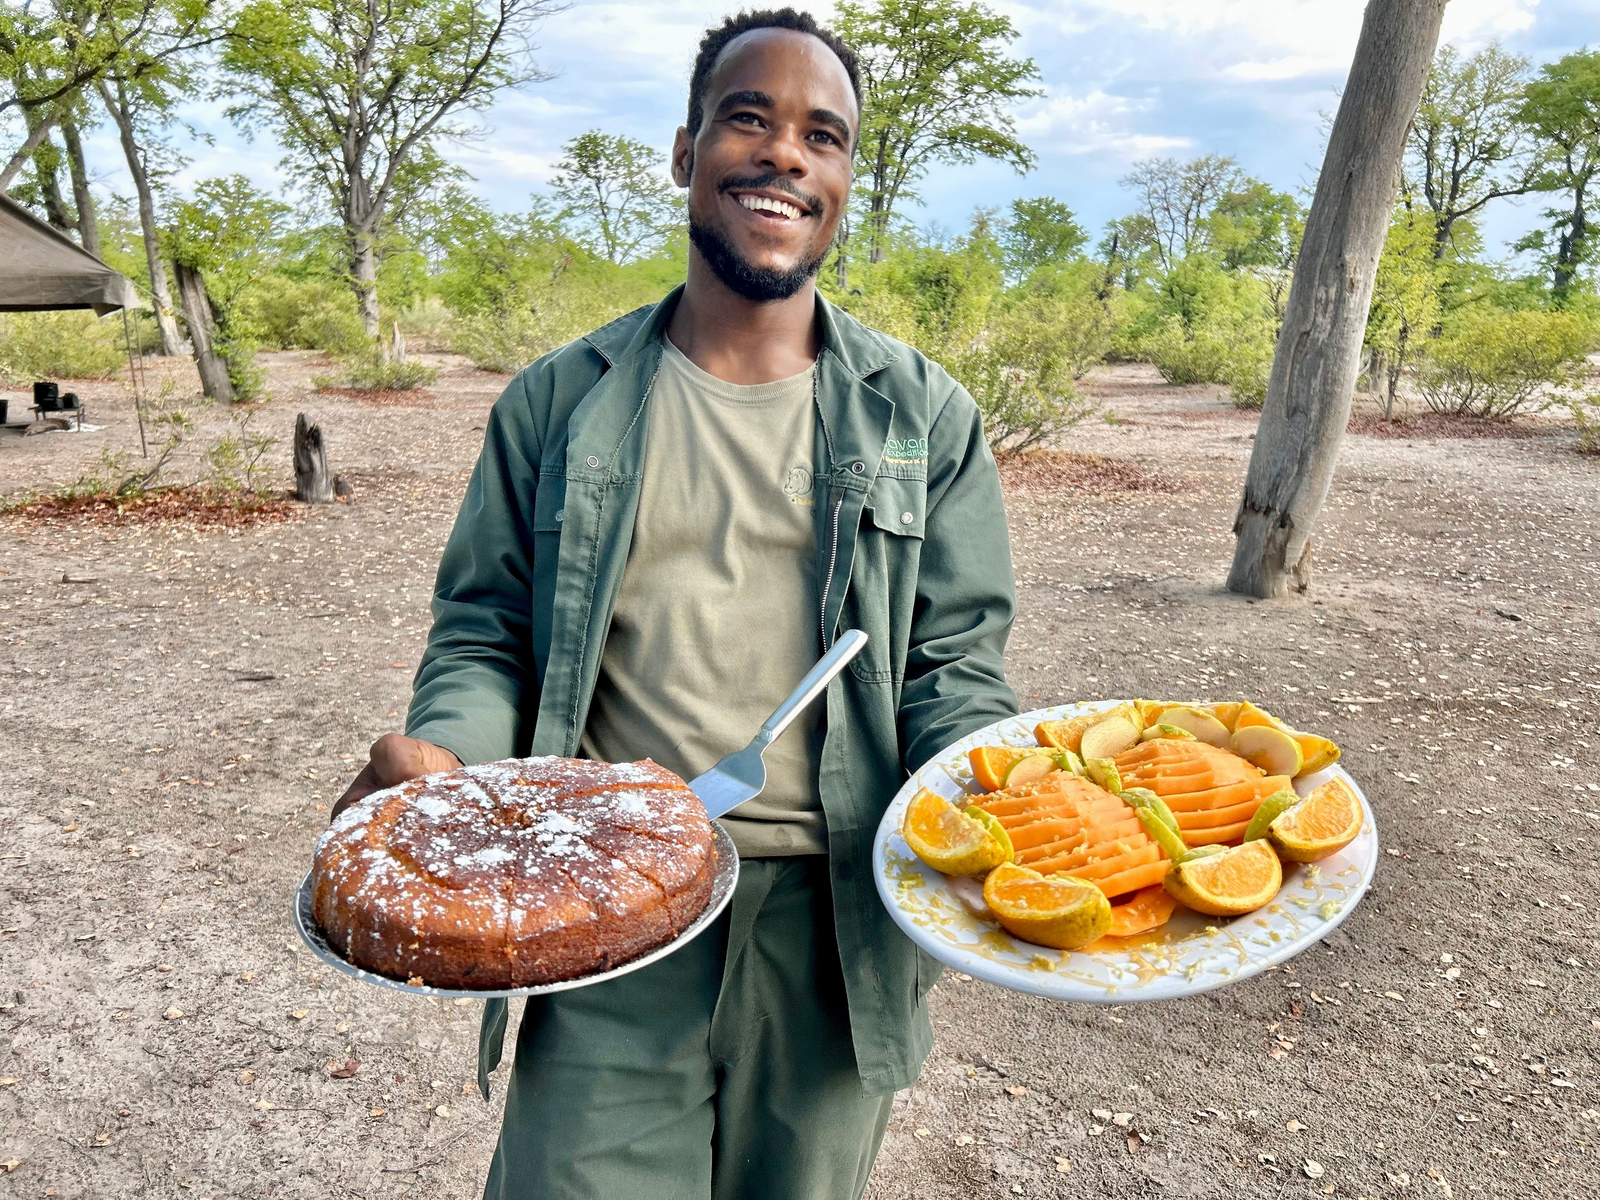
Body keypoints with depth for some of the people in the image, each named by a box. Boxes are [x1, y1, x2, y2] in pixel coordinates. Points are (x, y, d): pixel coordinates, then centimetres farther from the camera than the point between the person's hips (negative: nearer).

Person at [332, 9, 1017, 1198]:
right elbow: (485, 631, 6)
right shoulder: (559, 402, 3)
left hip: (832, 922, 1)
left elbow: (953, 663, 2)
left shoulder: (925, 417, 2)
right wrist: (441, 752, -15)